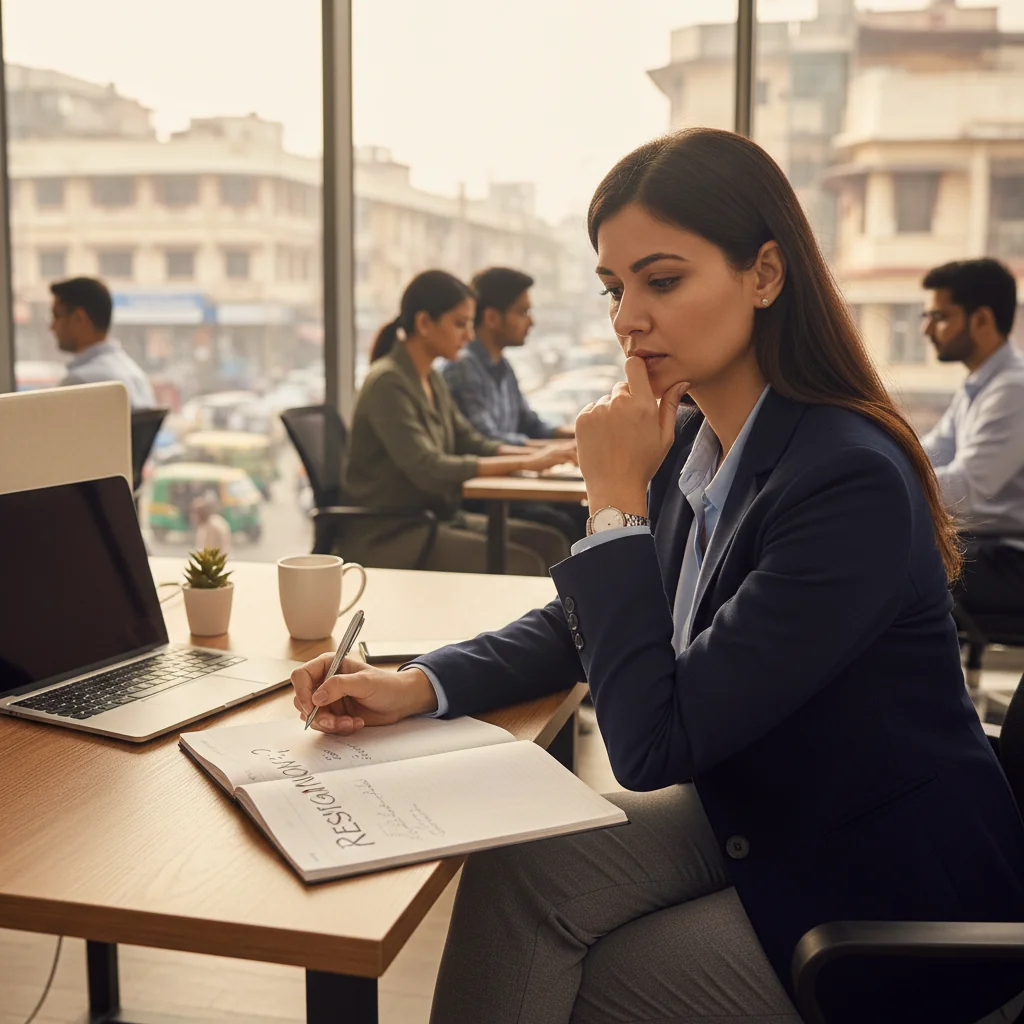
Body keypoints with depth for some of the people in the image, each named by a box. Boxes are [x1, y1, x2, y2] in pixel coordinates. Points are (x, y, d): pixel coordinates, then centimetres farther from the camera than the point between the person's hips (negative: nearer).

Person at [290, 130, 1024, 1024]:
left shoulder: (851, 481, -30)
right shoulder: (692, 443, -5)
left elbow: (652, 750, -28)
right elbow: (585, 625, 7)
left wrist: (617, 503, -24)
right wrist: (417, 686, -9)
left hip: (894, 908, -6)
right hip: (755, 814, 6)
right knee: (518, 870, -11)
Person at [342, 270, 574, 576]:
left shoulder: (432, 380, 11)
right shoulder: (387, 383, -17)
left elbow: (470, 442, 13)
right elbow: (428, 470, -25)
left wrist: (541, 455, -4)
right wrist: (525, 463, -25)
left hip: (436, 515, 9)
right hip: (389, 534, -9)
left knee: (549, 543, -6)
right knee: (521, 566, -23)